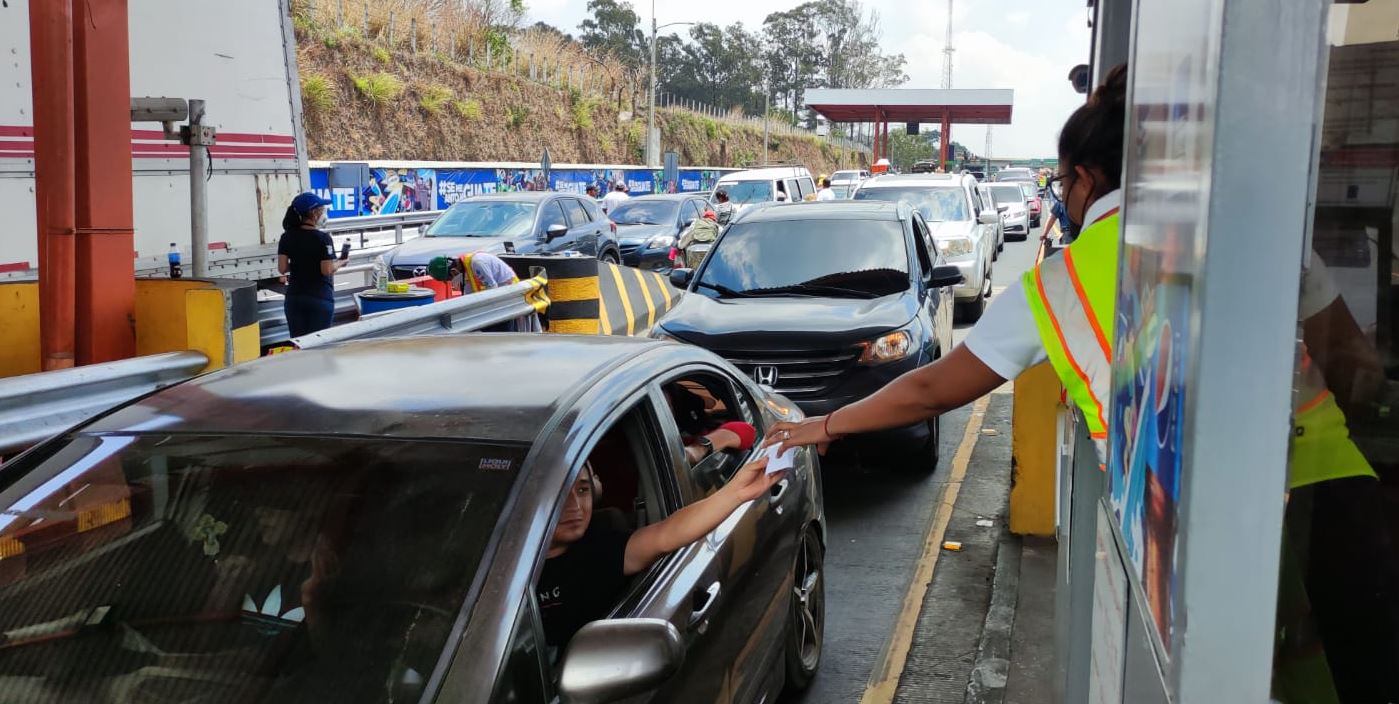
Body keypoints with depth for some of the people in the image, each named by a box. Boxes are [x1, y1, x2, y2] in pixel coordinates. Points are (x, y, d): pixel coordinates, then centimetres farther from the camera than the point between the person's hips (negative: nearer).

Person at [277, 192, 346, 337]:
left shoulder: (287, 237, 2)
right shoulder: (323, 238, -11)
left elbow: (282, 269, -2)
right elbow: (327, 270, -15)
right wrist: (340, 263, 3)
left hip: (295, 298, 4)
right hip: (320, 298, -4)